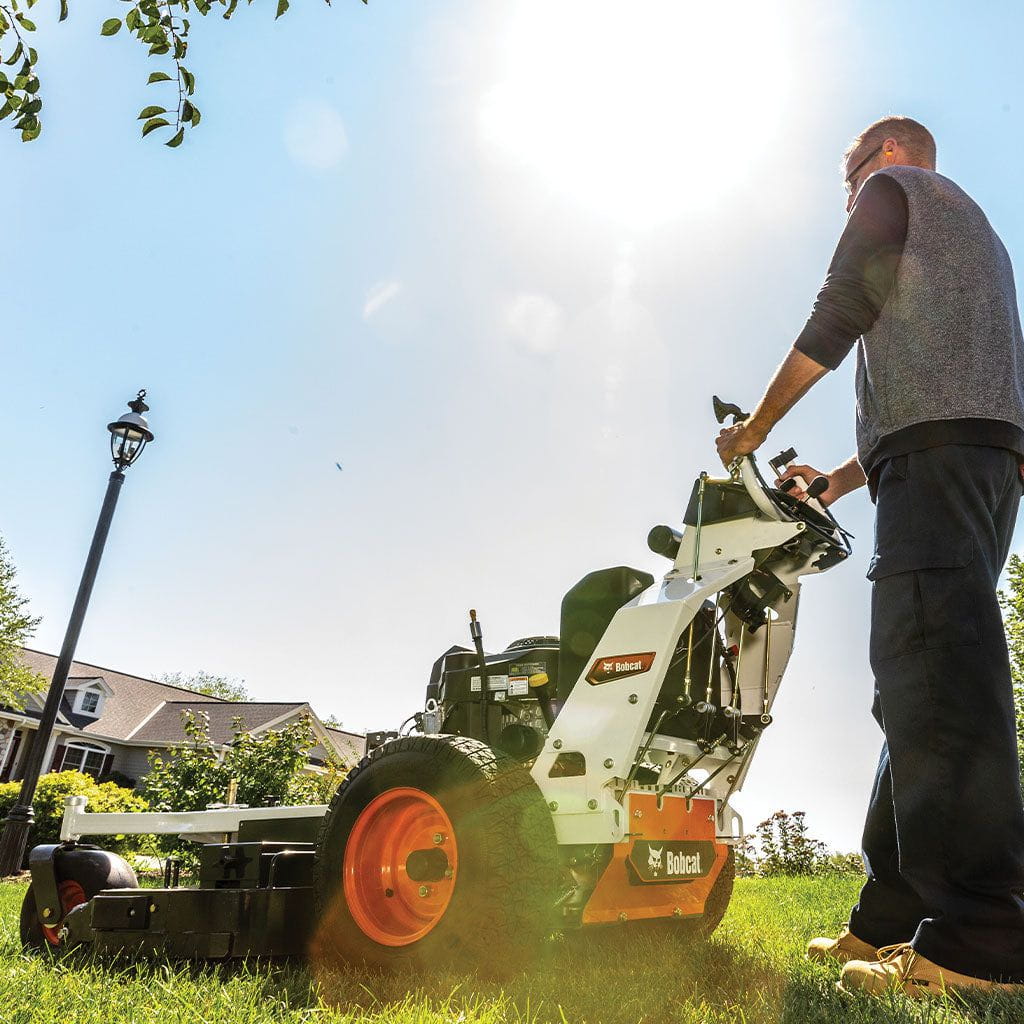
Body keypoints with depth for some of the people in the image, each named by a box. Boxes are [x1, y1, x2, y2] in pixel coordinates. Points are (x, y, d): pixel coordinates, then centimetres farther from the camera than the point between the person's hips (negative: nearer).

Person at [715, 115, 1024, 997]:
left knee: (933, 671, -21)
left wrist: (754, 429, 13)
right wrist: (836, 482, 31)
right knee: (921, 686, 1)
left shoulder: (896, 186, 15)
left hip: (938, 442, -9)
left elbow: (835, 318, 4)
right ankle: (893, 917, 1)